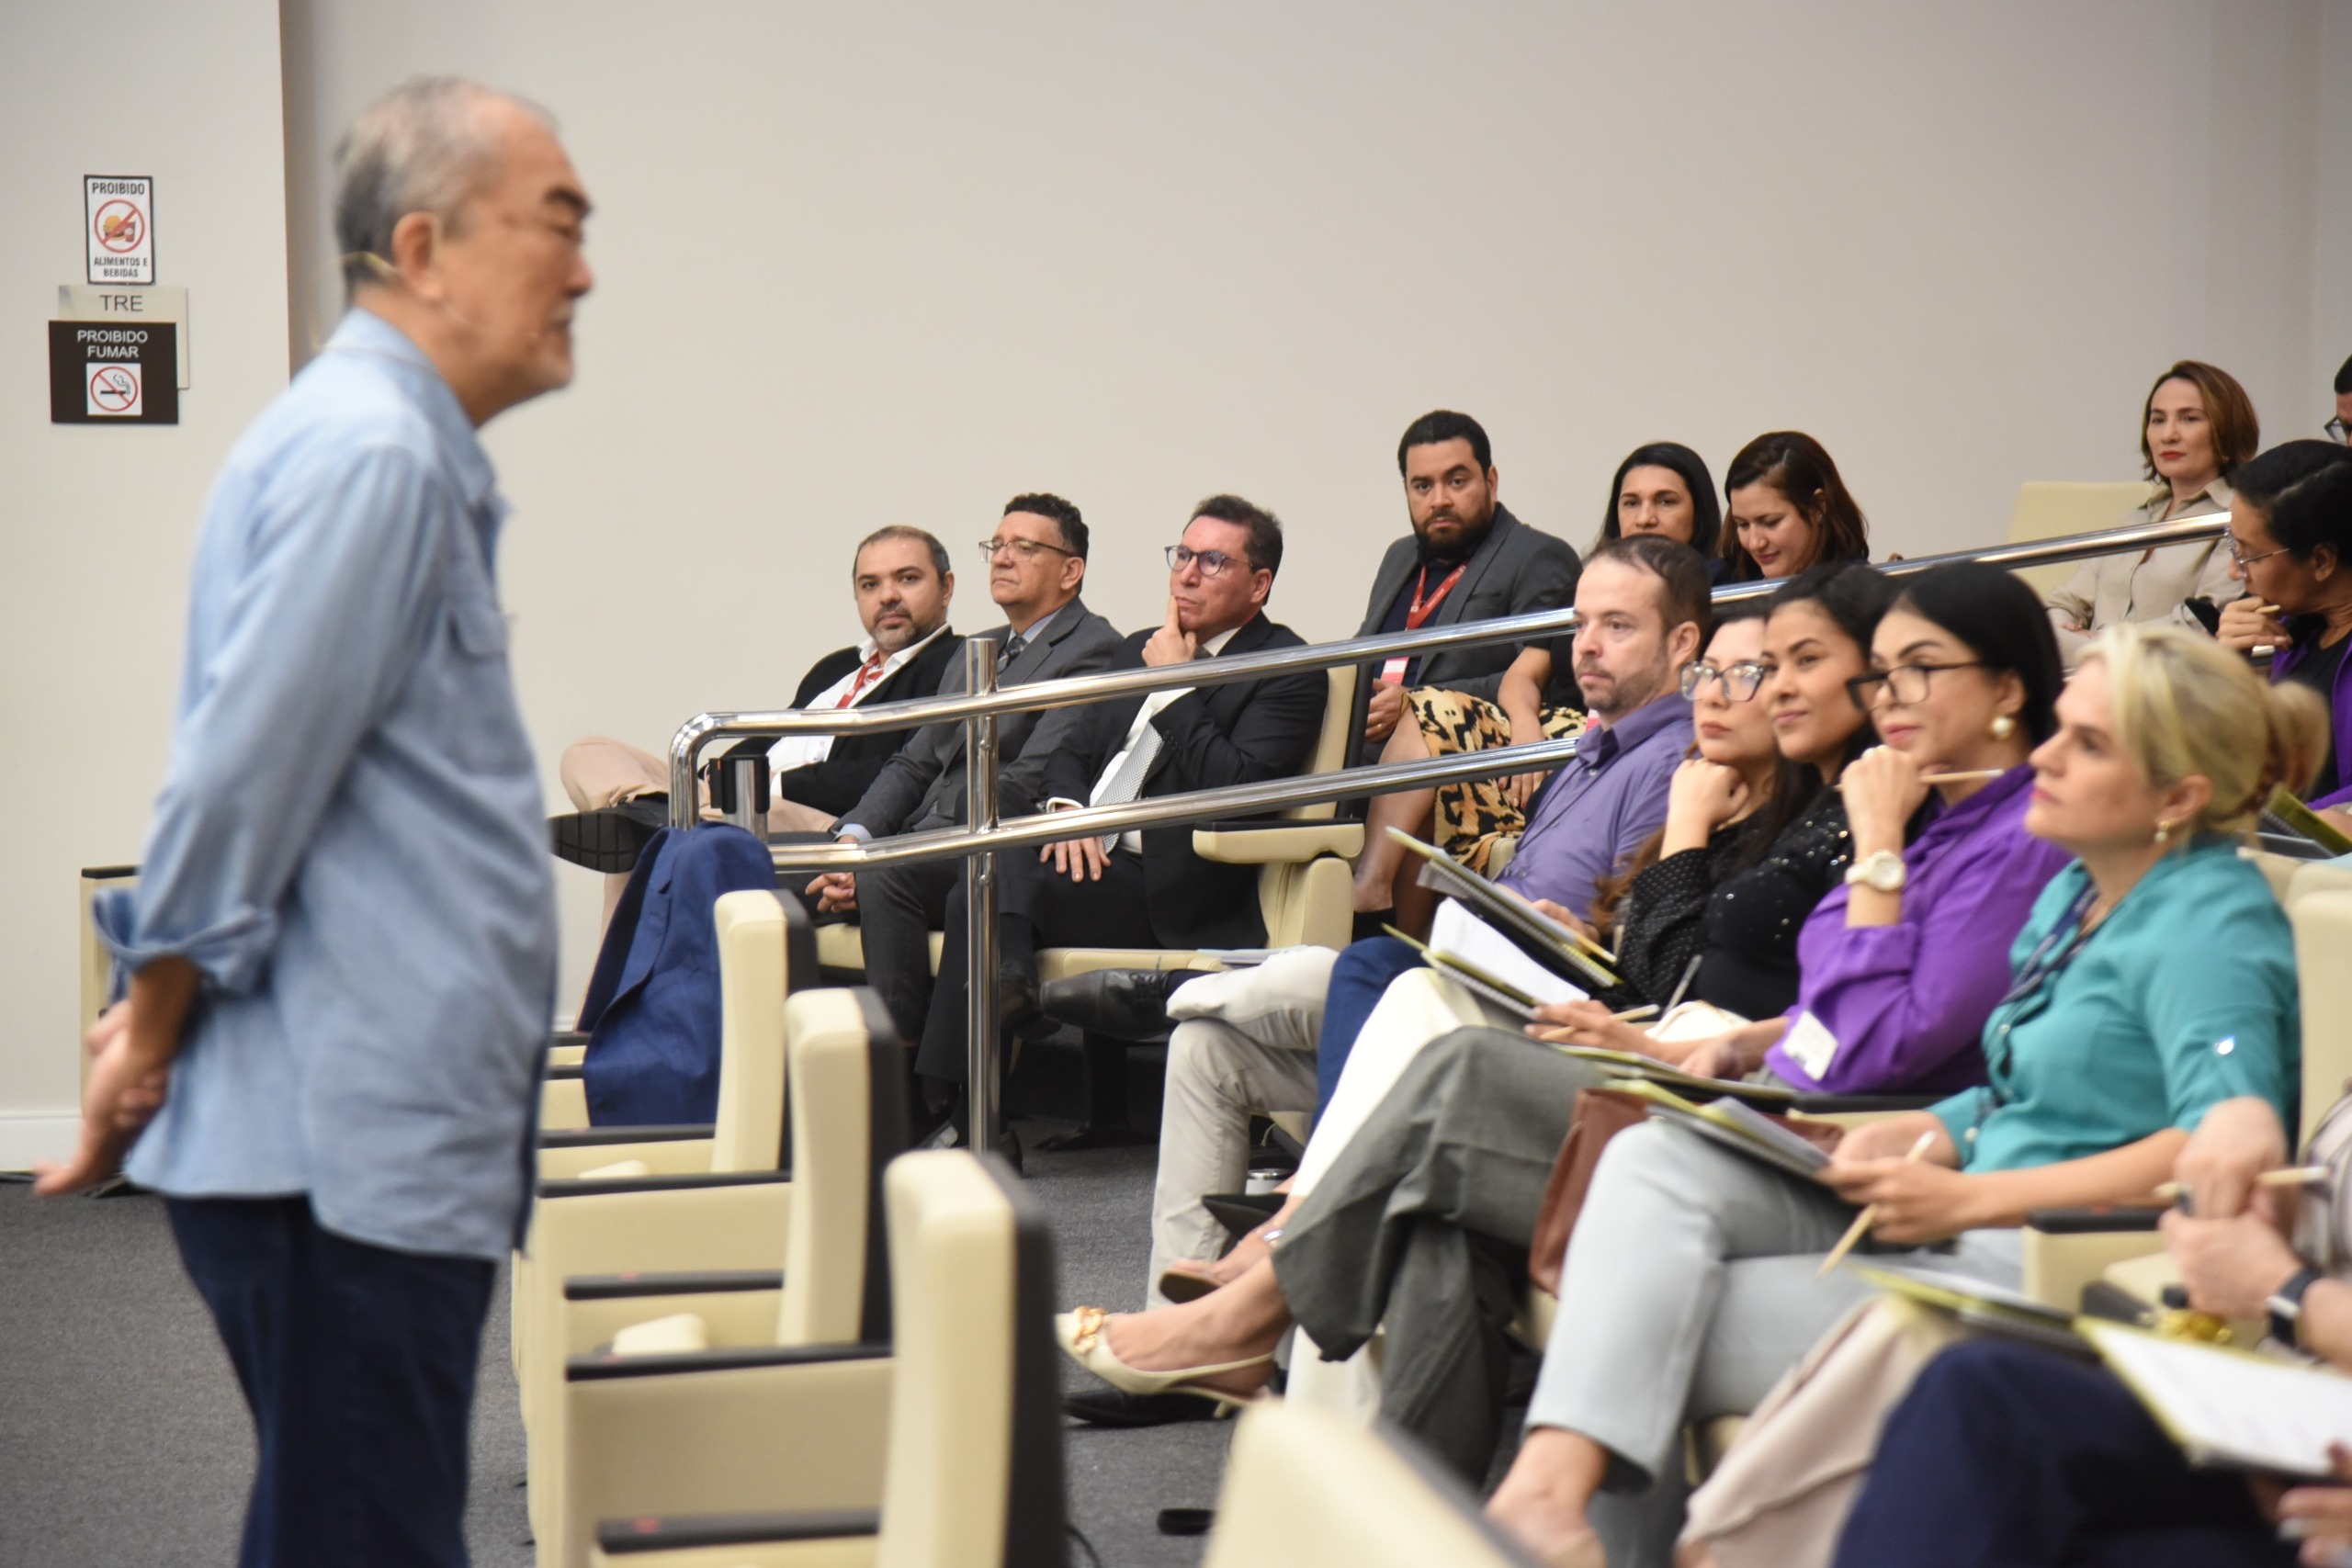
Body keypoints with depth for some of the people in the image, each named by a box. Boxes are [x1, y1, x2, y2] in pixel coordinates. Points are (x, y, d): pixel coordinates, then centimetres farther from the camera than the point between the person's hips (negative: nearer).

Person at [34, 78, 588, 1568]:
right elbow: (241, 775, -19)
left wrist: (163, 1018, 18)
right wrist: (152, 1041, -9)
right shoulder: (367, 453, -16)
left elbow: (249, 784, 22)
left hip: (390, 1142, 10)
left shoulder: (405, 450, 18)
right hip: (349, 1148, -10)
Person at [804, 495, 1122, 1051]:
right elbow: (914, 763, 20)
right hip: (921, 849, 8)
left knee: (884, 874, -34)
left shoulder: (1093, 650, -5)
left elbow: (1024, 786, -15)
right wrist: (855, 834, -4)